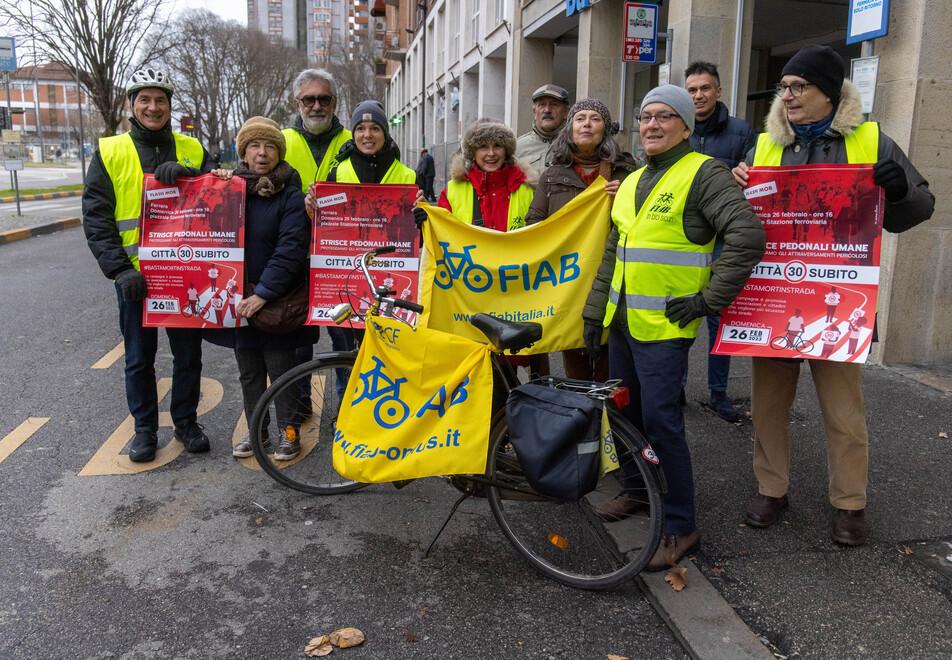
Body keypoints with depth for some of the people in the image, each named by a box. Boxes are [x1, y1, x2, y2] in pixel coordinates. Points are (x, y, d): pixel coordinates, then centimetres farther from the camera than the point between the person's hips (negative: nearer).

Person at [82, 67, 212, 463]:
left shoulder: (191, 150, 6)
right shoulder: (110, 152, 0)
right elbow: (95, 217, -4)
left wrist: (187, 175, -17)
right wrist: (120, 268, -15)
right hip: (135, 275, -1)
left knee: (188, 354, 10)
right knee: (139, 358, 10)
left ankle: (186, 422, 27)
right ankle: (145, 428, 25)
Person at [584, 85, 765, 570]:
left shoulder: (703, 174, -8)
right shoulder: (631, 183, 16)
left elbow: (748, 236, -18)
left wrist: (710, 298, -17)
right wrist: (594, 311, 17)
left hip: (664, 325, -8)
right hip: (622, 320, 8)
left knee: (660, 421, -7)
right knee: (625, 412, 16)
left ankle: (680, 525, 7)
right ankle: (637, 491, 35)